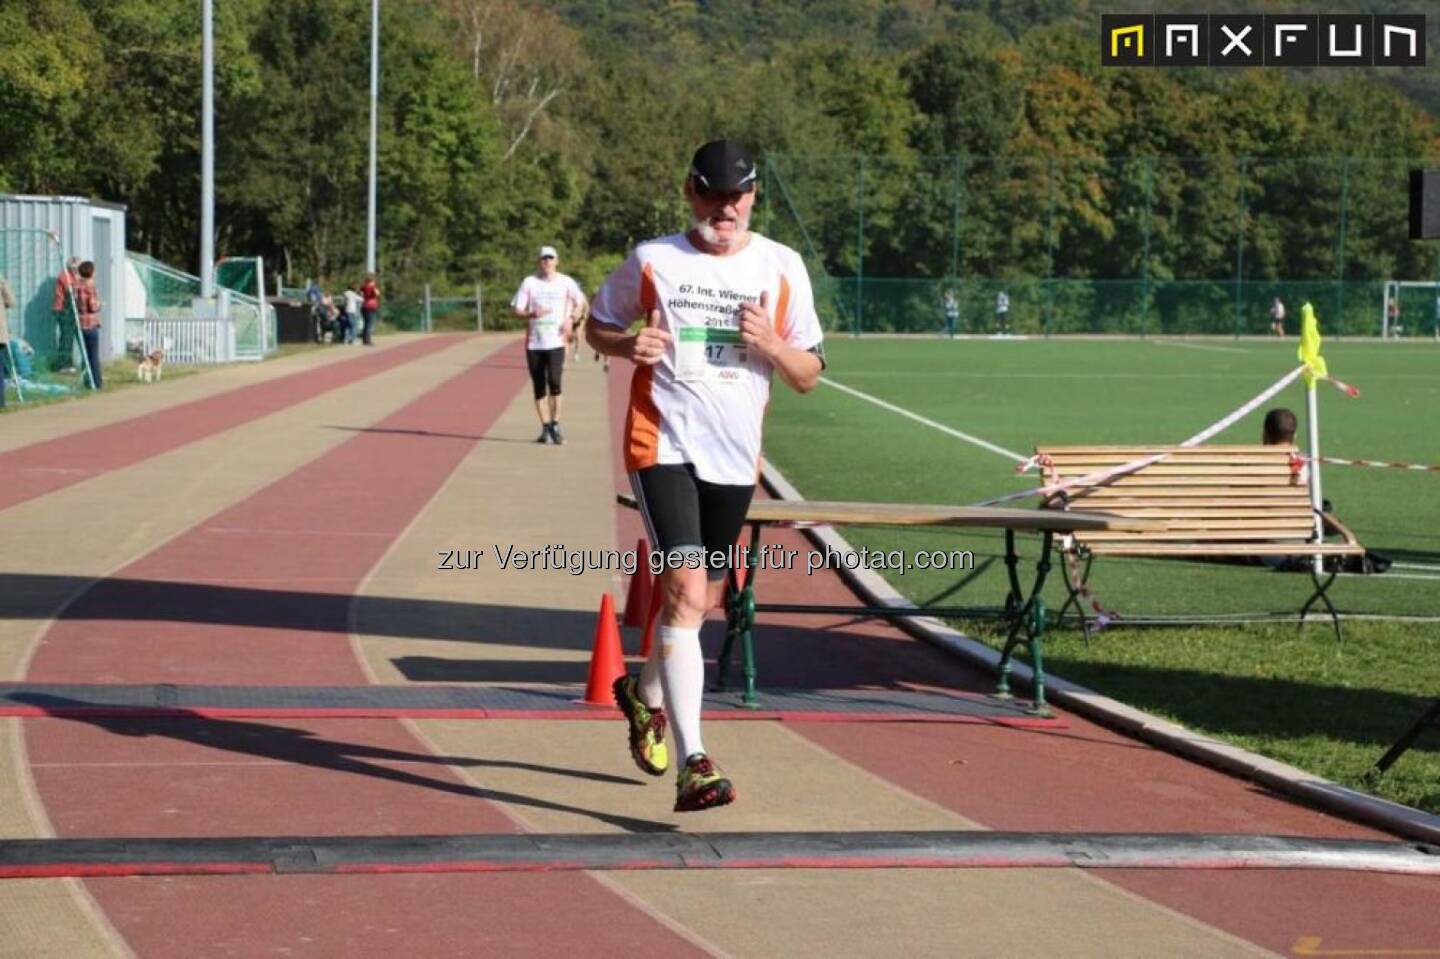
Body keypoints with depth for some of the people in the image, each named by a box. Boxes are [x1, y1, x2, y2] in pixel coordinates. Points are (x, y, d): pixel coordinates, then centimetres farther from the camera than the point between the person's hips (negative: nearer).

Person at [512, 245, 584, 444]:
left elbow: (580, 302, 15)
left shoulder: (566, 282, 3)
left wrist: (571, 319, -3)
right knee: (539, 387, 5)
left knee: (554, 382, -16)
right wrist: (532, 314, -19)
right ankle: (545, 428, 15)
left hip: (556, 340, -2)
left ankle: (555, 425, -5)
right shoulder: (529, 282, 3)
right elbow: (517, 310, 1)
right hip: (534, 342, 2)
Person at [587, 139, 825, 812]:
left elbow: (808, 376, 8)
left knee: (700, 601, 16)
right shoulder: (652, 260, 1)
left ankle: (644, 692, 47)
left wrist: (771, 344, -13)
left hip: (735, 455, 4)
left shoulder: (781, 268, 5)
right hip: (662, 446, -4)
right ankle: (693, 764, -23)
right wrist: (629, 344, -8)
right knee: (686, 593, -19)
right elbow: (597, 326, 15)